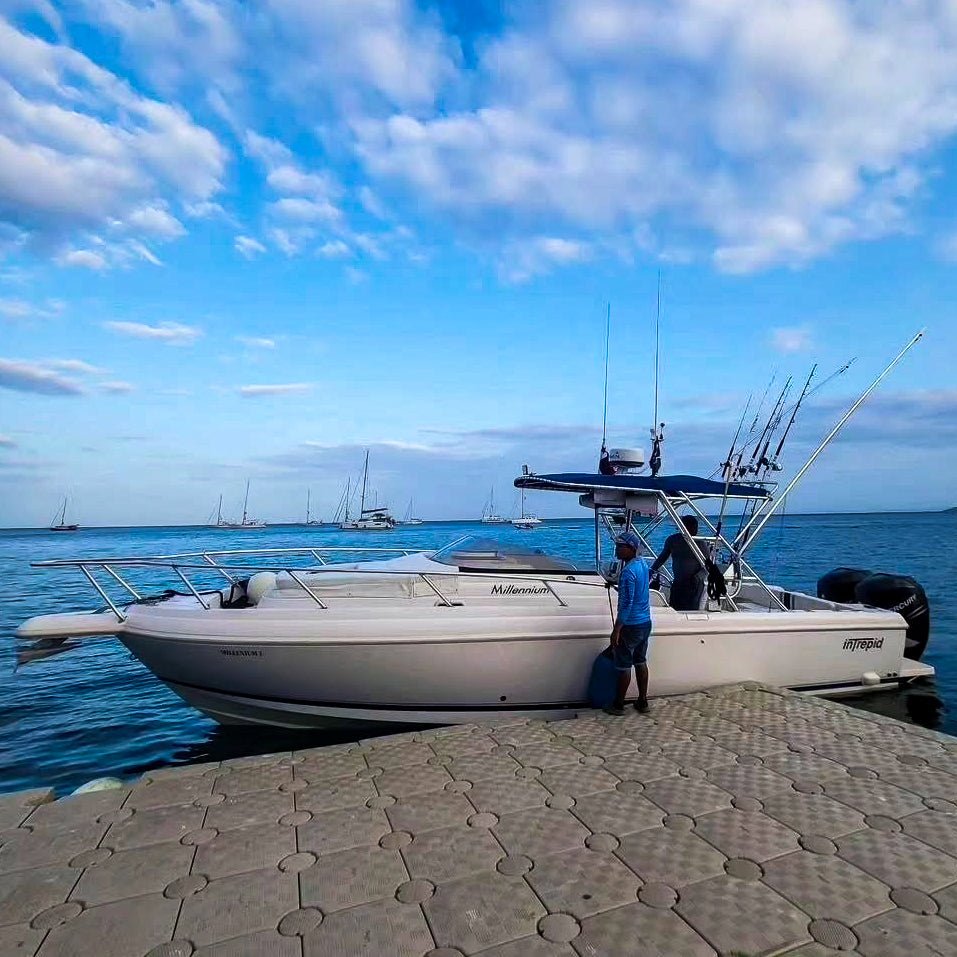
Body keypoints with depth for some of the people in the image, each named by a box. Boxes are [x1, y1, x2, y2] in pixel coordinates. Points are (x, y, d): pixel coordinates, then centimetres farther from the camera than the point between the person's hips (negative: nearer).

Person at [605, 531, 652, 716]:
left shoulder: (628, 572, -22)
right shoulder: (643, 565, 6)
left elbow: (626, 603, -24)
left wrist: (616, 629, -20)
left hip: (631, 625, -9)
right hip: (645, 623, 9)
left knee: (623, 665, 3)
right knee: (640, 661, 17)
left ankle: (618, 705, 13)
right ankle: (643, 701, 26)